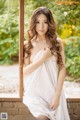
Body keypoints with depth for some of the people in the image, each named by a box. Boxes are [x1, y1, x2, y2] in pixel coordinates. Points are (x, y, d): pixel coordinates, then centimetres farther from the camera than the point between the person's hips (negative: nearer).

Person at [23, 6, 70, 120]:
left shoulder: (57, 42, 2)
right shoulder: (28, 45, 2)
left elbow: (62, 69, -2)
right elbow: (25, 72, -4)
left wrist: (57, 95, -9)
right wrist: (43, 58, -14)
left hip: (53, 91, 1)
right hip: (35, 92, -1)